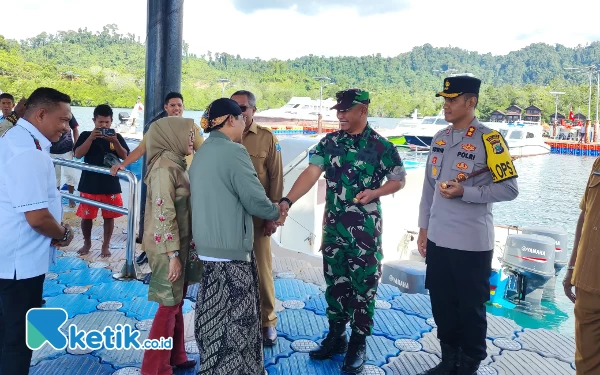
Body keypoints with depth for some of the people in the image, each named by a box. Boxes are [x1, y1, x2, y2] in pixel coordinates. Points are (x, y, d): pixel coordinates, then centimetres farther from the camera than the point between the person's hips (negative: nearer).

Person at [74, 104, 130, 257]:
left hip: (111, 184, 1)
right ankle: (87, 243, 29)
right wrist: (91, 138, -20)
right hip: (89, 184, 0)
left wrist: (115, 141, -20)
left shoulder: (117, 137, 4)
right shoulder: (86, 135, 1)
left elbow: (125, 156, -5)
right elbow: (78, 154, -10)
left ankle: (106, 245, 21)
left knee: (109, 216, 7)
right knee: (86, 216, 9)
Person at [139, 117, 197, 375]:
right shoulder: (164, 167, -19)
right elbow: (164, 214, -22)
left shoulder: (176, 164, 10)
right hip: (168, 246, -9)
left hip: (179, 243, 9)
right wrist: (173, 254, -21)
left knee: (176, 303, 18)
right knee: (169, 305, 2)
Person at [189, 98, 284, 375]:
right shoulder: (234, 151, -16)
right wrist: (276, 213, 4)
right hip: (231, 248, -9)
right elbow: (255, 200, -17)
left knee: (215, 315, 19)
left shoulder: (202, 153, 11)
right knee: (234, 318, 4)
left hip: (207, 246, 9)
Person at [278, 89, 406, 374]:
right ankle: (336, 336, 31)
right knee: (335, 283, 14)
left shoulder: (381, 146, -7)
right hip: (333, 226, 4)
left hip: (365, 229, -3)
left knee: (363, 286, 7)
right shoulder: (329, 142, 2)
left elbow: (399, 179, 1)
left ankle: (358, 343, 23)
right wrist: (287, 200, -22)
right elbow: (311, 173, -8)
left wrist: (375, 193, -17)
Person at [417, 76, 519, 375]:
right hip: (438, 240, 6)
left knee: (470, 308, 8)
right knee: (441, 305, 16)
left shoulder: (489, 140, -10)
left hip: (471, 243, -6)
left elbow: (509, 188, -12)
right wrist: (424, 228, 12)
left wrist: (464, 192, -19)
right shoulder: (439, 138, 9)